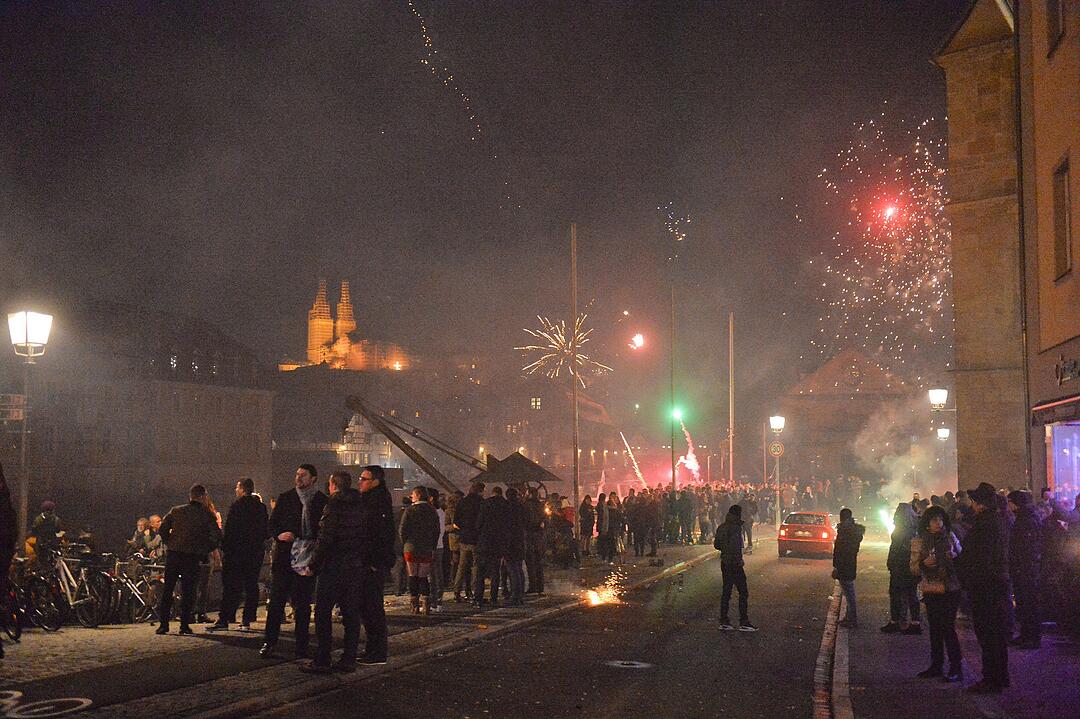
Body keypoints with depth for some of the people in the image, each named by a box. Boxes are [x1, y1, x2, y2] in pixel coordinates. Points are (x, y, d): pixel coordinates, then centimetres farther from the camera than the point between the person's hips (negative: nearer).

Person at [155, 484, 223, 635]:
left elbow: (163, 528, 1)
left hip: (173, 554, 2)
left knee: (167, 589, 9)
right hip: (193, 556, -2)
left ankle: (163, 624, 6)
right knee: (187, 591, 5)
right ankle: (184, 625, 3)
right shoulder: (206, 515, 2)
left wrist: (169, 544, 13)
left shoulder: (176, 511, 9)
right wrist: (205, 551, 8)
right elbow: (216, 536, -5)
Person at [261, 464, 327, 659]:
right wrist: (279, 535, -11)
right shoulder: (285, 498, 8)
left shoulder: (323, 501, 4)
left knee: (303, 604, 4)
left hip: (307, 559, -1)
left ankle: (301, 645, 11)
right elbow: (271, 524, 10)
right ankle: (269, 643, 6)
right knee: (276, 601, 0)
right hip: (284, 557, 1)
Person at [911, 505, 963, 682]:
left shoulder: (950, 537, 2)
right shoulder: (918, 542, 2)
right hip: (931, 591, 2)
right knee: (935, 628, 9)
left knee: (948, 627, -6)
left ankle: (956, 668, 1)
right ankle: (936, 665, 20)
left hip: (951, 589, -2)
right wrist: (924, 563, -18)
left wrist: (954, 557, -11)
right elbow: (913, 568, 1)